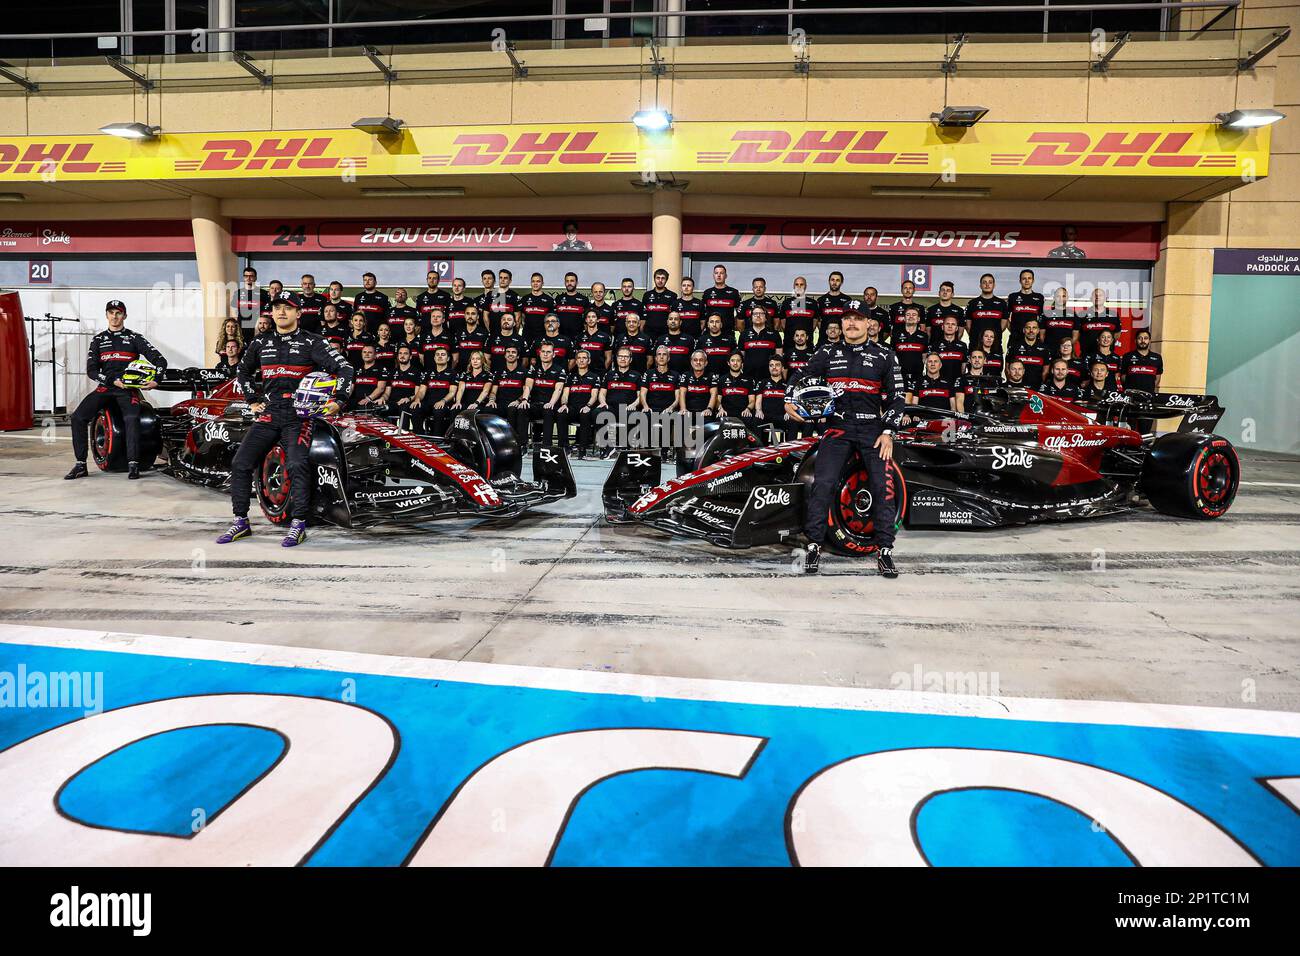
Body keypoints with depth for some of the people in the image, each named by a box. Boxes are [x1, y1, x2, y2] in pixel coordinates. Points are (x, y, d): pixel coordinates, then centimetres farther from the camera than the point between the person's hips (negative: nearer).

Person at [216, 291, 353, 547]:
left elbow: (344, 368, -5)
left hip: (298, 415, -5)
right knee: (240, 465, -1)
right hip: (268, 414, 5)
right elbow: (243, 371, 32)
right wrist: (251, 400, 20)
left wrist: (338, 400, -14)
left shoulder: (311, 342, 1)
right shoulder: (260, 344, 16)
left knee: (297, 465, -22)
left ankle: (298, 524, -11)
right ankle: (241, 522, 12)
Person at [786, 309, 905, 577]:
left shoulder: (884, 356, 8)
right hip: (837, 428, 0)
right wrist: (789, 402, -5)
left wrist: (888, 432, -4)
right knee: (823, 484, -12)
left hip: (873, 429, 0)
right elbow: (802, 377, 16)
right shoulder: (827, 354, 12)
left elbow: (897, 395, 6)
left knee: (882, 487, -8)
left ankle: (885, 551, 1)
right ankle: (814, 546, -3)